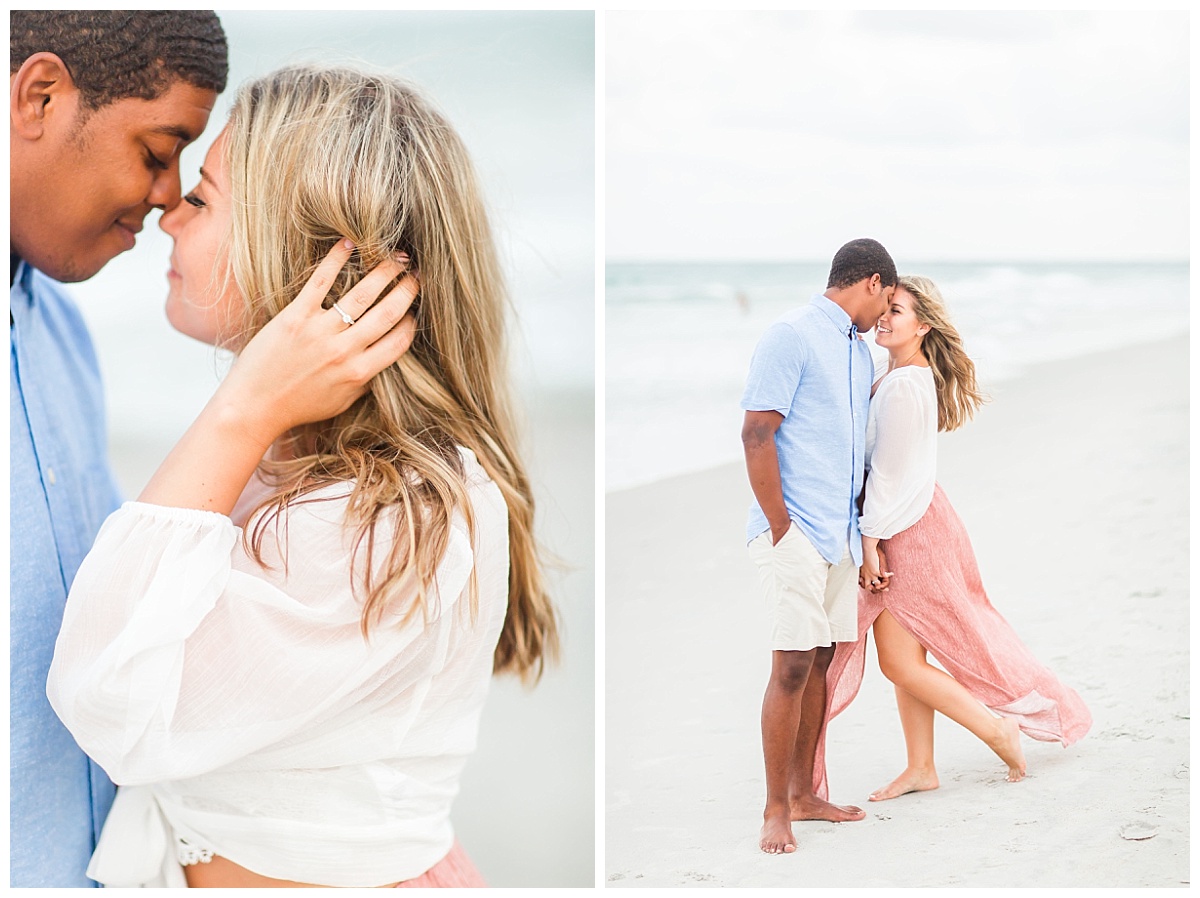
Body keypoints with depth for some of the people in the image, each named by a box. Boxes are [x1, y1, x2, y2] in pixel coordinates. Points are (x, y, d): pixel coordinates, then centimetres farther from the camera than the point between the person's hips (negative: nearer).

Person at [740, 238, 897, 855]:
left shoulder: (861, 352, 18)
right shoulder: (792, 335, -9)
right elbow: (756, 434, -14)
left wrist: (864, 531, 17)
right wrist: (781, 527, -15)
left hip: (841, 533, 8)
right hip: (794, 531, -8)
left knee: (822, 663, 11)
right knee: (792, 665, -8)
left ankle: (803, 793, 20)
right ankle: (776, 810, -2)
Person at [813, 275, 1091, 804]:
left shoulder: (903, 388, -21)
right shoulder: (887, 371, 9)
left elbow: (888, 475, -19)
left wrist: (870, 542, -15)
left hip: (909, 534, -10)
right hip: (908, 527, 10)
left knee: (900, 662, -4)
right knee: (905, 658, 12)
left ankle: (997, 727, 10)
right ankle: (921, 767, 20)